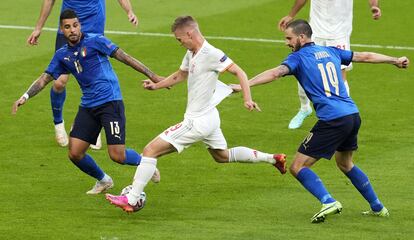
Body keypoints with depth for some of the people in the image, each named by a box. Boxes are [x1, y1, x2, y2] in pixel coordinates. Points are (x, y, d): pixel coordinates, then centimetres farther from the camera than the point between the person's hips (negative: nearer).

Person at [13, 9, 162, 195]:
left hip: (110, 101, -6)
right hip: (88, 107, 6)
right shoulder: (62, 55, 10)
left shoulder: (95, 41, -6)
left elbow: (124, 57, -7)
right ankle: (103, 181, 25)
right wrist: (25, 97, 2)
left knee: (117, 155, -12)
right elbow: (45, 78, 16)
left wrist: (151, 76, -10)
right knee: (75, 153, -1)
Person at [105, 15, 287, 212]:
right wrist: (156, 85, 13)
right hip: (209, 118, 10)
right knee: (222, 156, 30)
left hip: (198, 122, -10)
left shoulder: (211, 54, -20)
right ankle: (272, 159, 33)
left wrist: (247, 99, -31)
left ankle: (132, 200, -11)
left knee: (150, 150, -10)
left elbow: (239, 72, -20)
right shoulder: (191, 54, 8)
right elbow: (180, 75, 25)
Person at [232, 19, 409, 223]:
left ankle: (328, 202, -22)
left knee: (297, 167, -4)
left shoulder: (298, 57, -1)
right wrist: (396, 60, 42)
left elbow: (276, 73, -18)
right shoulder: (330, 52, 18)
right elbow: (365, 57, 28)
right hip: (353, 115, 8)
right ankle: (377, 207, 33)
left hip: (332, 120, -8)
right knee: (345, 164, 31)